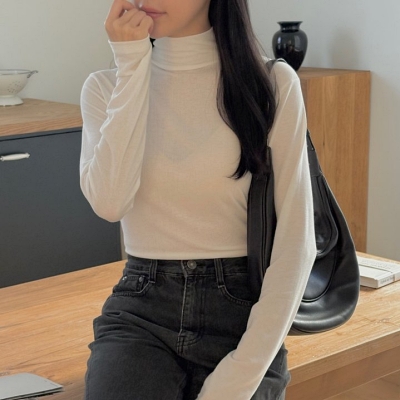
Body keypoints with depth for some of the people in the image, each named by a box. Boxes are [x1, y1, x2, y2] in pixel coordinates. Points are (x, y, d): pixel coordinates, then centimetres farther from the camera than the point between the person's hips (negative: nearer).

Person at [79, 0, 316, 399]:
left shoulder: (272, 85, -2)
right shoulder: (107, 87, 5)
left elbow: (295, 242, -6)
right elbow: (110, 202, -14)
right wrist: (133, 66, -11)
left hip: (241, 310, -1)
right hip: (141, 309, 1)